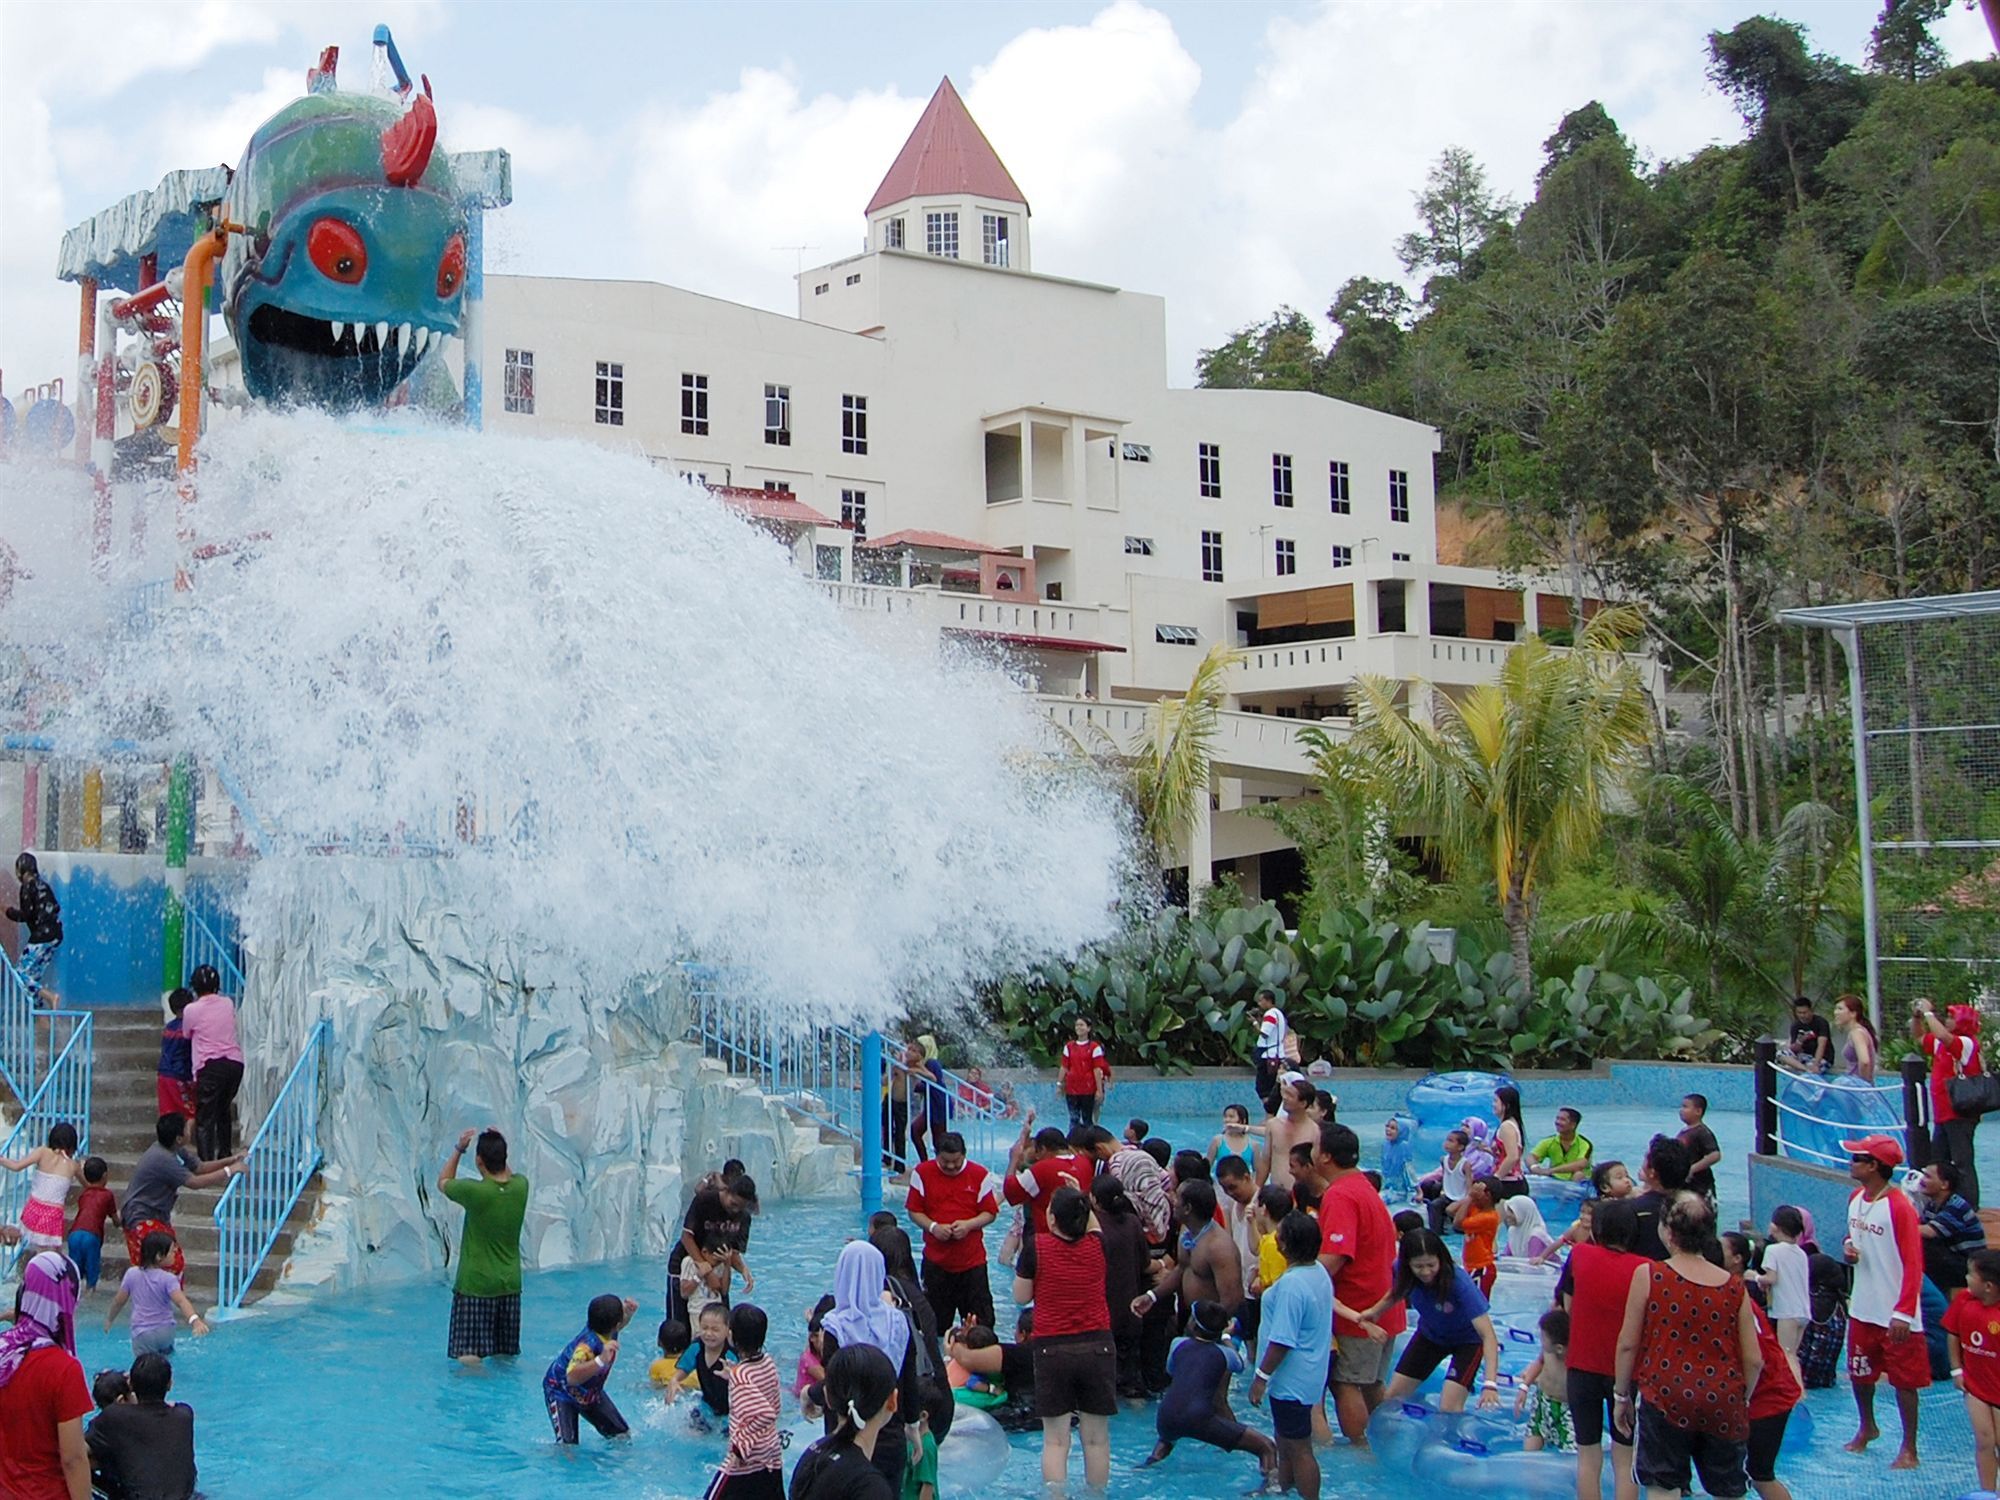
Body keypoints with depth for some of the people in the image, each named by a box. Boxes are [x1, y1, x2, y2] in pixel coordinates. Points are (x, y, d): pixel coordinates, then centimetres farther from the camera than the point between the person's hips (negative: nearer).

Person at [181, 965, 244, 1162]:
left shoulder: (191, 1010, -3)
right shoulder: (228, 1004, 8)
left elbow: (187, 1035, 13)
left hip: (210, 1066, -5)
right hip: (235, 1063, 5)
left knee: (205, 1118, -2)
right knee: (224, 1111, 22)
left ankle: (207, 1163, -12)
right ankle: (225, 1159, 30)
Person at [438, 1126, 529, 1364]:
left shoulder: (475, 1191, -20)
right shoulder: (520, 1186, -6)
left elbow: (443, 1182, 1)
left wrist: (458, 1149, 4)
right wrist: (499, 1147, 13)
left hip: (476, 1285, -6)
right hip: (510, 1283, 6)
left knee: (469, 1354, -5)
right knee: (507, 1355, 17)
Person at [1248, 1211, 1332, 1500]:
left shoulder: (1291, 1284, -28)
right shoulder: (1319, 1275, 4)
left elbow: (1282, 1341, -27)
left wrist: (1261, 1377, -18)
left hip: (1291, 1381, -11)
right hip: (1308, 1375, 11)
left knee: (1298, 1449, 1)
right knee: (1286, 1443, 26)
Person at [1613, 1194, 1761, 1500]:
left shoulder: (1647, 1276, -4)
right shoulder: (1734, 1286, 3)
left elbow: (1628, 1344, -2)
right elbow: (1754, 1360, 5)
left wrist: (1622, 1395, 11)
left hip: (1666, 1398, -3)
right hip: (1722, 1405, 3)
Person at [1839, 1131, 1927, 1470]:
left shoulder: (1899, 1208, -20)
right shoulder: (1855, 1198, 4)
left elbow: (1914, 1264, -21)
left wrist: (1904, 1312, -25)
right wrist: (1849, 1248, -2)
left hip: (1895, 1313, -8)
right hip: (1862, 1308, 8)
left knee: (1904, 1380, 4)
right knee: (1859, 1372, 19)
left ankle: (1909, 1448, 16)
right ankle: (1867, 1427, 42)